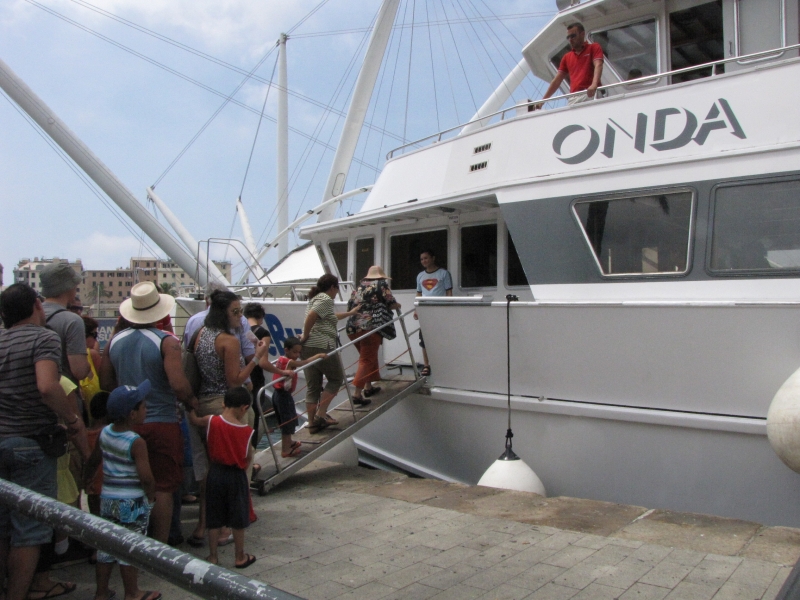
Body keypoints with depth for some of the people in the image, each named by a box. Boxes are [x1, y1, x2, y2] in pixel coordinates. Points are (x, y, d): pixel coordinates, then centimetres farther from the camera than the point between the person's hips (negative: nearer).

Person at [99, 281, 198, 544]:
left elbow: (105, 384, 10)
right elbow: (179, 385, -23)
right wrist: (191, 401, -5)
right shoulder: (166, 342, -13)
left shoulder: (115, 341, 4)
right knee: (163, 488, 5)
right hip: (162, 423, -5)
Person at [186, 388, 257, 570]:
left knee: (214, 520, 15)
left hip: (215, 473, 2)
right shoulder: (247, 431, -14)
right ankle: (240, 557, 24)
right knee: (238, 521, 12)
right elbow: (248, 460, -6)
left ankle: (212, 557, 24)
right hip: (236, 476, -2)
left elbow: (194, 420, 12)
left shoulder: (211, 421, -10)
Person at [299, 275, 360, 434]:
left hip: (308, 348, 9)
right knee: (336, 379, 7)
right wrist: (306, 335, -12)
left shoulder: (316, 298, 24)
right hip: (322, 347, -9)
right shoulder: (326, 299, -7)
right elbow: (310, 317, -23)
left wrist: (350, 313, 49)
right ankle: (320, 414, 2)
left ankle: (312, 423, 12)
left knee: (312, 387, 10)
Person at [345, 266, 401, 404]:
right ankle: (357, 394, -12)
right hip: (371, 327, -6)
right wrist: (398, 305, 25)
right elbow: (391, 304, 3)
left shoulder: (359, 286, 20)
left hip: (352, 327, 6)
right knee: (366, 360, -5)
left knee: (369, 356, 22)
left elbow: (350, 305, 20)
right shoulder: (382, 284, 6)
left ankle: (368, 387, 28)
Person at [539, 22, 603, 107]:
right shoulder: (566, 57, 24)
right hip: (573, 98, 4)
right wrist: (543, 100, 12)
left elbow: (598, 66, -7)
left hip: (590, 94, -4)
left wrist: (594, 85, -27)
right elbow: (557, 80, 21)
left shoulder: (594, 48, 10)